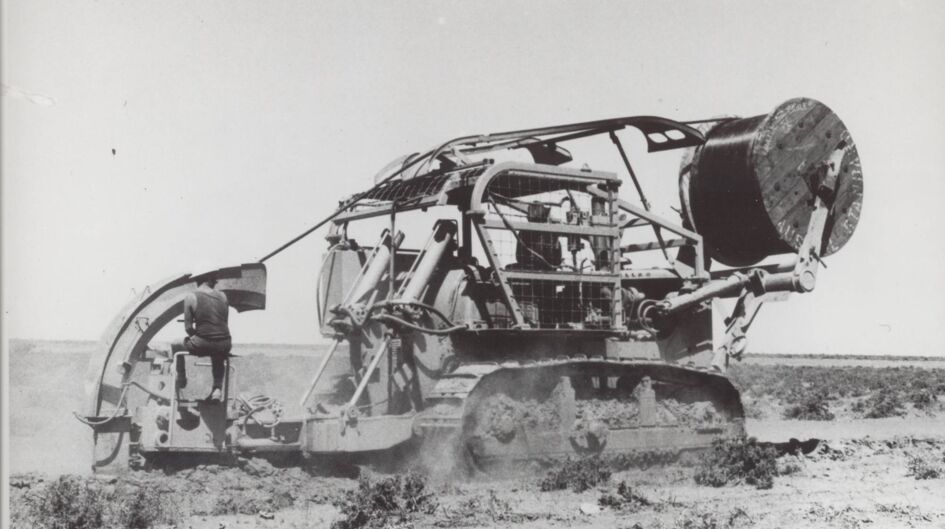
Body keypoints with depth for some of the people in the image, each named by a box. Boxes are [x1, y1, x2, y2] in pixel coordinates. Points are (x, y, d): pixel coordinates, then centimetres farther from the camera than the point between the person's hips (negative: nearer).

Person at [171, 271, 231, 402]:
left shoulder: (191, 297, -2)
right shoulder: (222, 296, 8)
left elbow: (188, 327, -1)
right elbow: (225, 323, 12)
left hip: (203, 345, -4)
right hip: (225, 346, 4)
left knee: (175, 345, 26)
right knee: (217, 355, 41)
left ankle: (181, 379, 34)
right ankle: (217, 388, 28)